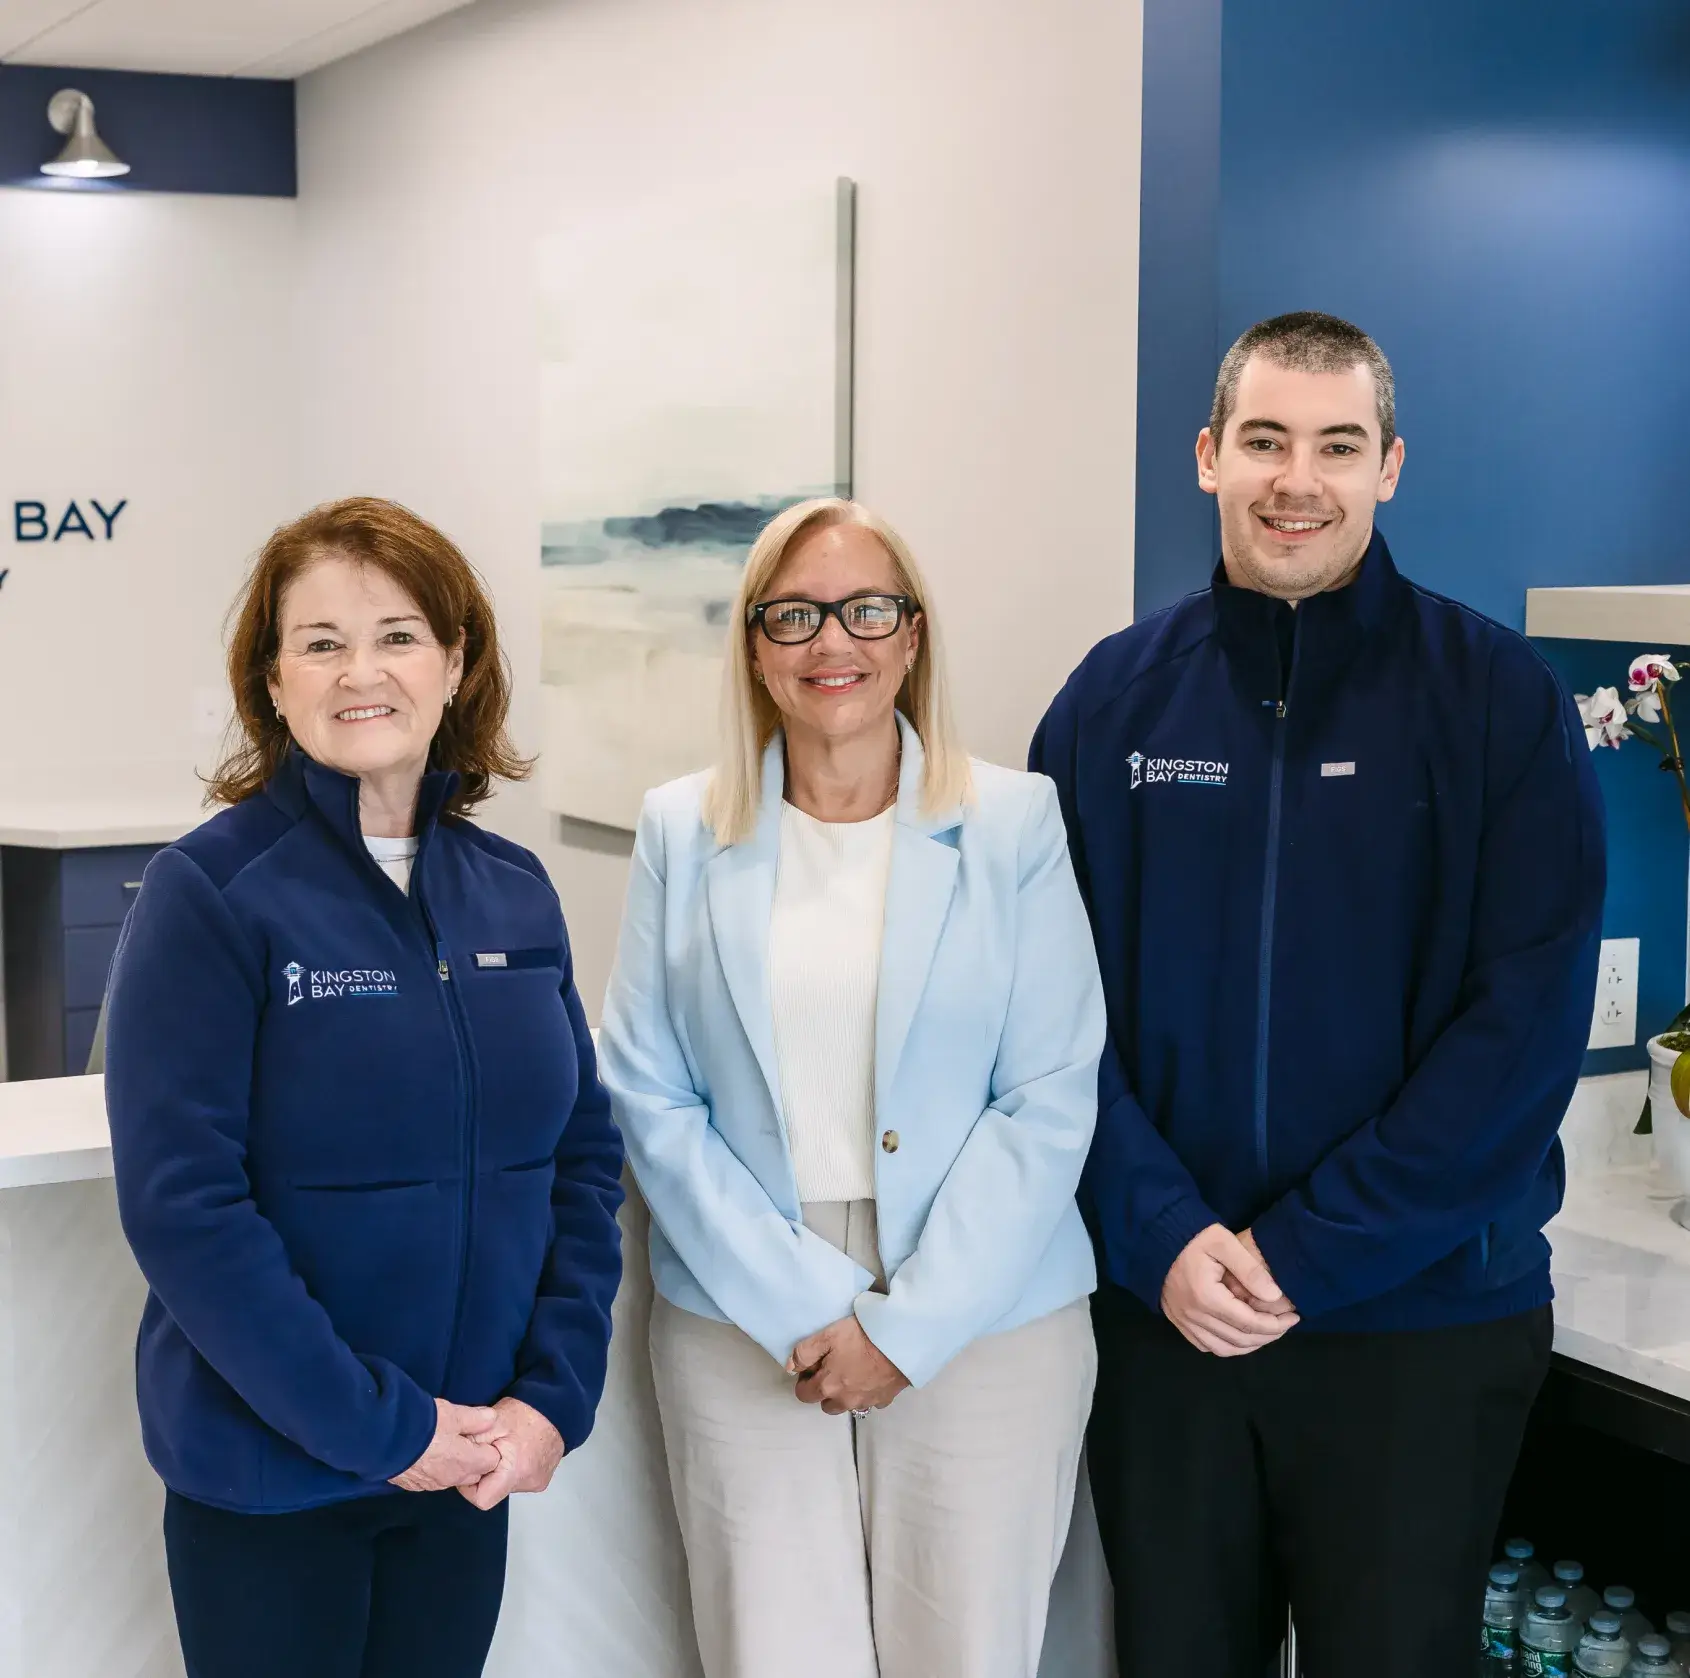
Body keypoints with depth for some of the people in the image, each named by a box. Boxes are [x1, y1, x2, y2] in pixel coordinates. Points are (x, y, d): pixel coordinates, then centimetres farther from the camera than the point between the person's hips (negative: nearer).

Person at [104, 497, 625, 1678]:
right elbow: (182, 1203, -16)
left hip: (472, 1468, 4)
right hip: (267, 1472, -4)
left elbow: (586, 1157, 5)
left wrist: (555, 1398, -6)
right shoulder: (211, 892, -12)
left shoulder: (514, 892, 3)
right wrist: (379, 1425, -17)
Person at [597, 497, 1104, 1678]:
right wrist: (801, 1306, -9)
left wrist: (912, 1323, -10)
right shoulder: (683, 832, 5)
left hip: (981, 1325, -1)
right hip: (745, 1333, 1)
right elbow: (650, 1096, 0)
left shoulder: (1015, 824, 0)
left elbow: (1051, 1101, -4)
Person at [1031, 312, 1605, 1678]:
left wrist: (1303, 1252, -15)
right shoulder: (1117, 696, 2)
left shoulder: (1501, 699, -5)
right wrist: (1161, 1235, -13)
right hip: (1160, 1307, 2)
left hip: (1424, 1322, -2)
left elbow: (1525, 1025, -11)